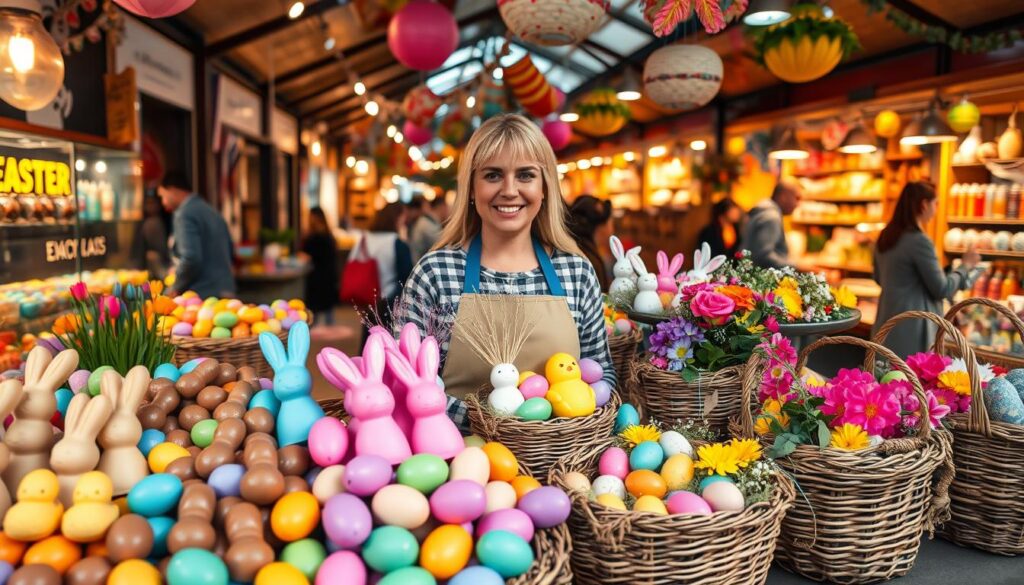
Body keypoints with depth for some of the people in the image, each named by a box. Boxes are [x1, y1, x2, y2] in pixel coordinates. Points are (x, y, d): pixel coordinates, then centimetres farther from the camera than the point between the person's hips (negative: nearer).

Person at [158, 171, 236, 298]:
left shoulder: (185, 214, -10)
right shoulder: (212, 211, 16)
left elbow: (191, 259, -21)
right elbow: (230, 252, 21)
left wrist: (175, 289, -6)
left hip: (202, 294, -9)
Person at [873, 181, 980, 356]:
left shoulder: (885, 237, 8)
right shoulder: (919, 241, -16)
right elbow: (942, 289, -10)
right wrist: (966, 265, 3)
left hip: (887, 325, 8)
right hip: (911, 327, -8)